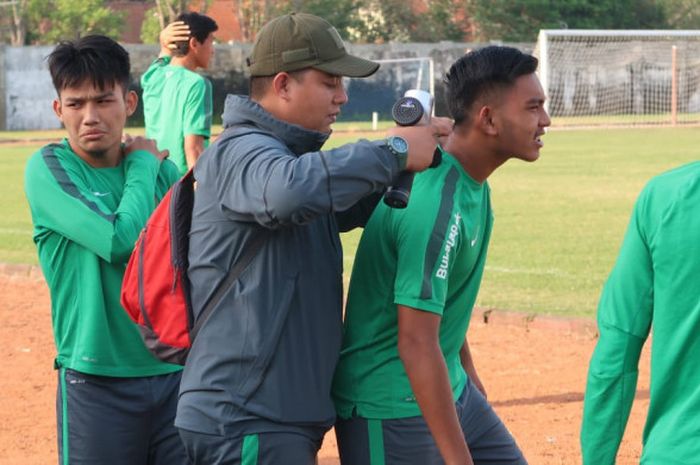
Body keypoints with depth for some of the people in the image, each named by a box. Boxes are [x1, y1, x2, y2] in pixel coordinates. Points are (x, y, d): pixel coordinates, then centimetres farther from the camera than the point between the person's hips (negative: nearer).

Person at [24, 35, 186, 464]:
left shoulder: (163, 171, 7)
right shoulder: (47, 168, -7)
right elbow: (120, 240, -19)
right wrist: (142, 166, -7)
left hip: (178, 375, 4)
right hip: (97, 382, -4)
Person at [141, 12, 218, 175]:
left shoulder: (153, 76, 9)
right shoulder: (196, 84, -13)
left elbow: (167, 52, 33)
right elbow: (193, 148, -18)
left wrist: (165, 42, 10)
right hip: (183, 182, -8)